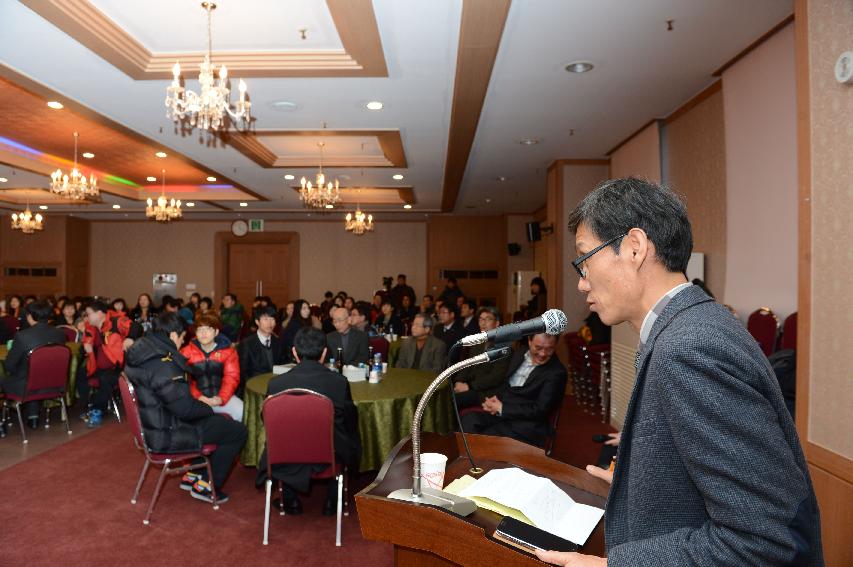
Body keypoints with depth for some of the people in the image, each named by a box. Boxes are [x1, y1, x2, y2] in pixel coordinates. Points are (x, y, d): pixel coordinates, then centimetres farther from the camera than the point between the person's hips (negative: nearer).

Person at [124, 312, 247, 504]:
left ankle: (193, 474, 28)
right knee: (238, 431, -5)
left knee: (222, 420, 25)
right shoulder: (163, 365, -28)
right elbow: (185, 408, -26)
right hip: (167, 435, -10)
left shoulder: (140, 353, 3)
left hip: (153, 425, 10)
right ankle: (205, 486, 10)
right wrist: (208, 409, -6)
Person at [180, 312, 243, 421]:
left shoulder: (228, 350, 5)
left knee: (244, 412, -21)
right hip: (196, 400, -1)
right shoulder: (187, 352, 4)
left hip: (221, 397, 1)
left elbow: (231, 377, -1)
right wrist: (198, 397, -16)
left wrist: (221, 398, -17)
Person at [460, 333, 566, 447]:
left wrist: (502, 408, -14)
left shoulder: (557, 372, -10)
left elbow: (540, 411, -15)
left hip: (527, 426, -6)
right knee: (468, 420, -22)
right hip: (500, 413, 6)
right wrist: (495, 398, -3)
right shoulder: (519, 354, 10)